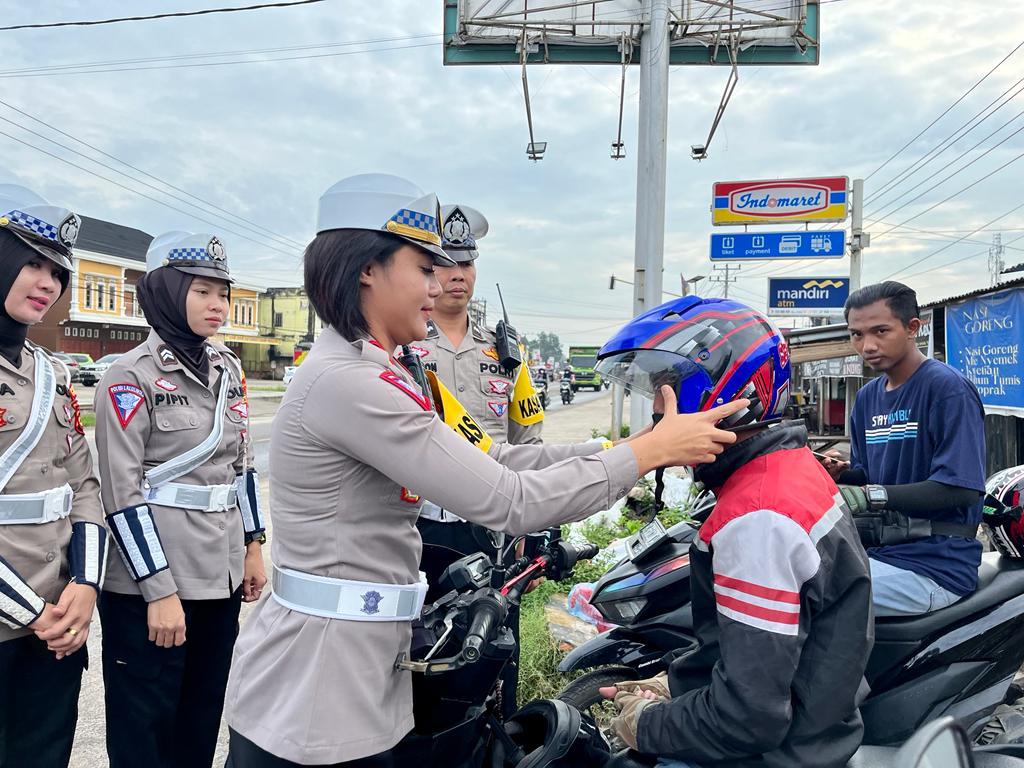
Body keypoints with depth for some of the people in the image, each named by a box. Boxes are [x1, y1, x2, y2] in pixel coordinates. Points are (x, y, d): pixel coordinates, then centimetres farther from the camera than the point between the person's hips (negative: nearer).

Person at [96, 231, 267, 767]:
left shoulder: (227, 369, 9)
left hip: (221, 576, 6)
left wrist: (253, 546, 12)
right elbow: (123, 493, -14)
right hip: (150, 583, -6)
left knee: (203, 720, 18)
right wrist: (160, 591, -17)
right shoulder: (132, 376, -11)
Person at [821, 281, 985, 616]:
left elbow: (963, 487, -18)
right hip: (879, 548, 8)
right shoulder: (867, 396, 13)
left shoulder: (948, 387, -11)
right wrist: (841, 472, -5)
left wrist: (872, 495, -25)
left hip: (933, 563, -8)